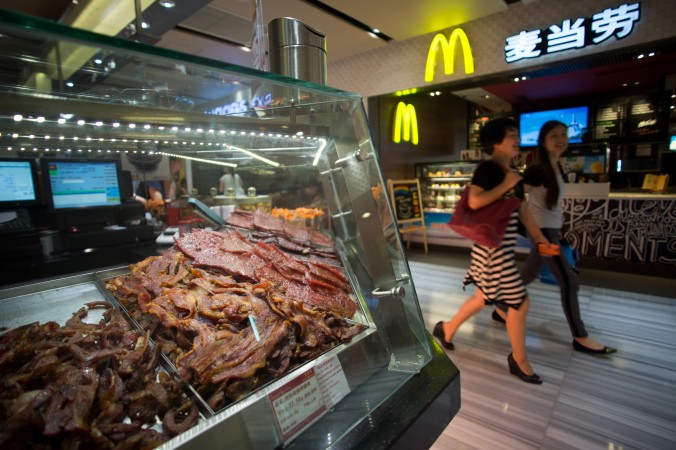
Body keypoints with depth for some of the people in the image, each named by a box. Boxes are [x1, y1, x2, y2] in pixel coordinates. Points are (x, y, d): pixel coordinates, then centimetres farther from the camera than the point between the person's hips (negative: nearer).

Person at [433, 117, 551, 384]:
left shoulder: (514, 174, 14)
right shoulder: (487, 169, -13)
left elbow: (522, 210, 18)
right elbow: (475, 202, -27)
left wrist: (540, 238, 15)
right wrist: (506, 185, -19)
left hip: (504, 245, 10)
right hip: (492, 247, -9)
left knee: (485, 297, 19)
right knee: (519, 302, 0)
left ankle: (446, 329, 37)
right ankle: (519, 359, 22)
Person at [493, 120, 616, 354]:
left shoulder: (557, 167, 10)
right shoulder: (538, 169, -17)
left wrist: (558, 229, 20)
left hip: (551, 229, 9)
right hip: (541, 230, -9)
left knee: (528, 275, 17)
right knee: (569, 281, -5)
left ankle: (502, 308, 32)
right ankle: (580, 338, 7)